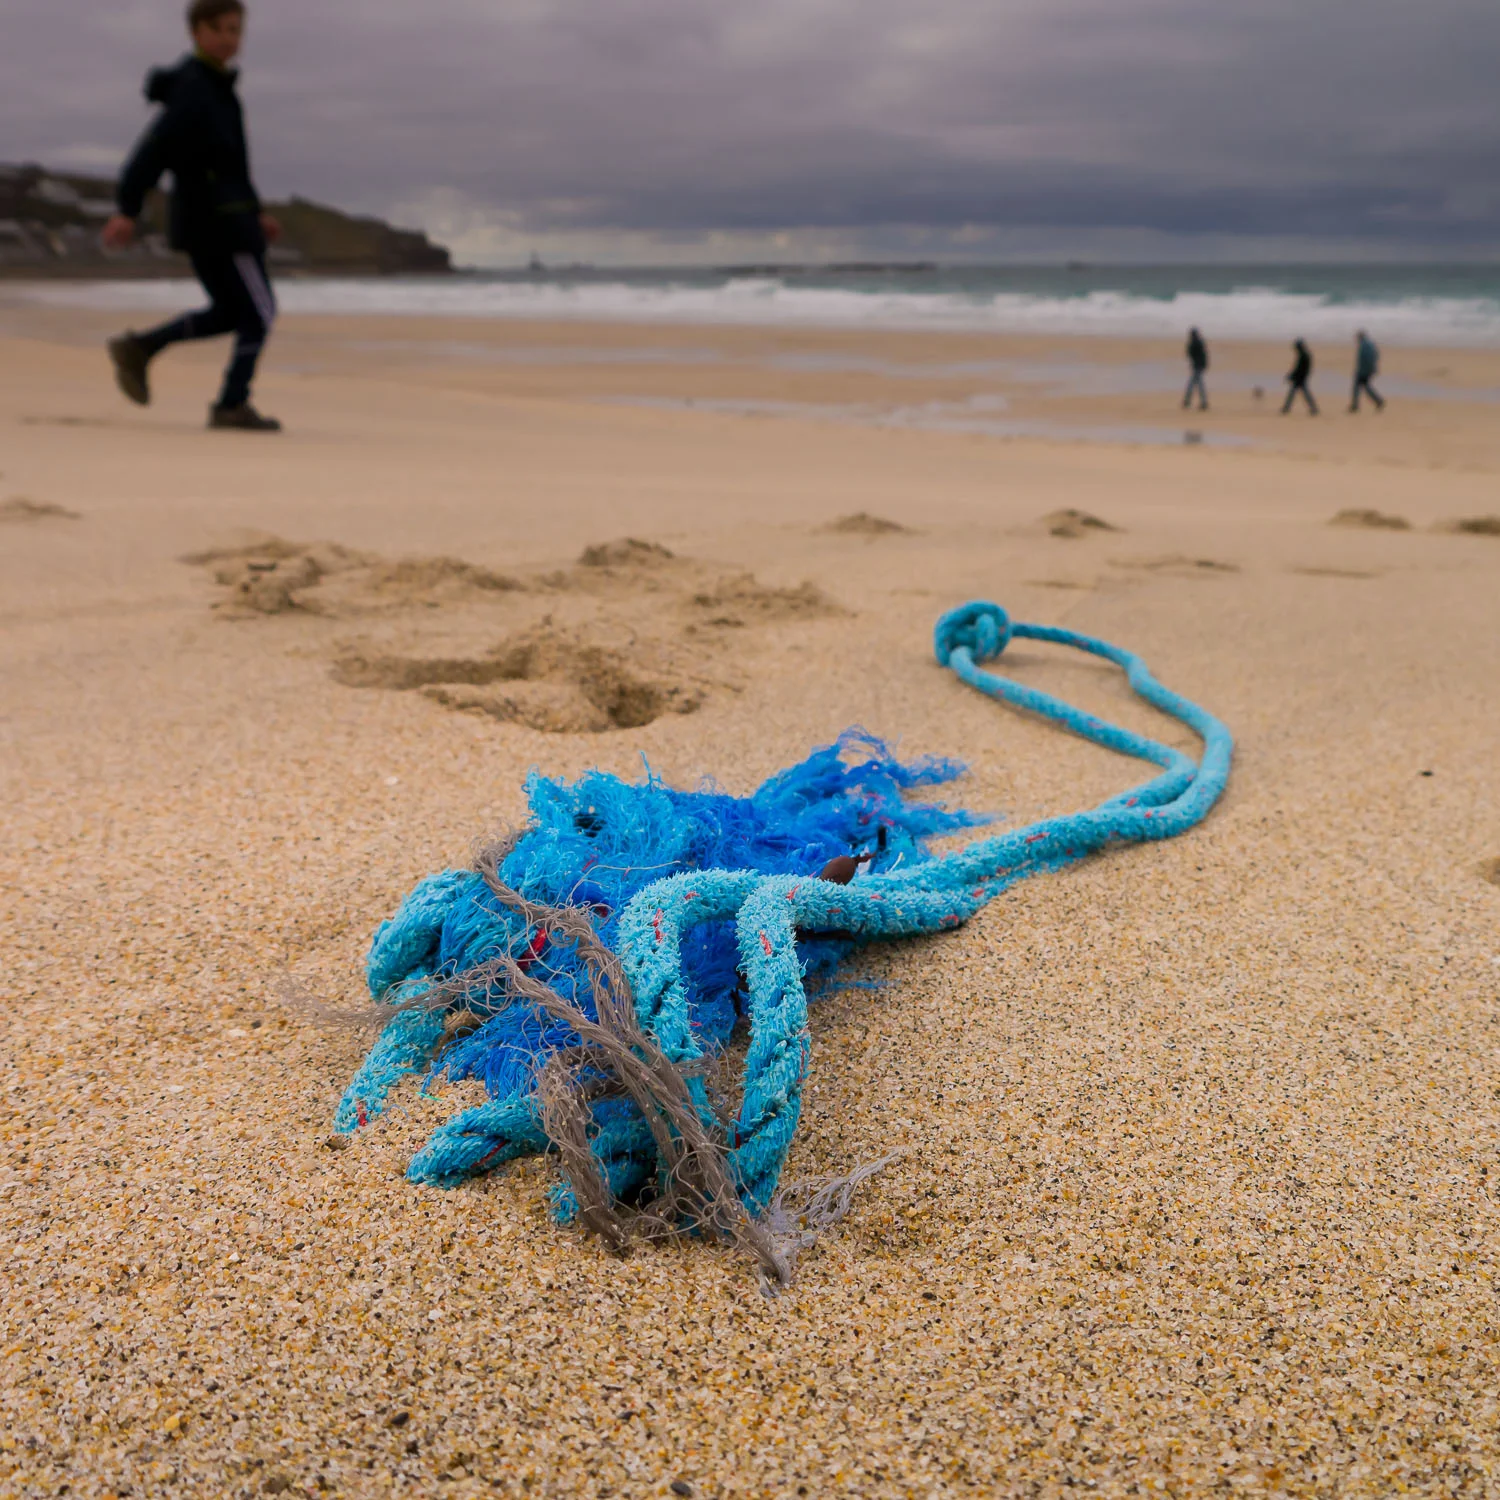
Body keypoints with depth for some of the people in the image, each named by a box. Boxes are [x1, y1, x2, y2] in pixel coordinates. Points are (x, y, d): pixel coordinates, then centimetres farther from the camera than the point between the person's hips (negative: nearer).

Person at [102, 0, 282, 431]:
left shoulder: (212, 87, 16)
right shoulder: (193, 89, -14)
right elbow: (154, 148, -22)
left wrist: (255, 213, 23)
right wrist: (127, 211, -27)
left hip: (204, 219, 10)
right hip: (218, 220, -10)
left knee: (229, 312, 18)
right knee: (259, 310, -2)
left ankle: (137, 348, 13)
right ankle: (232, 406, 1)